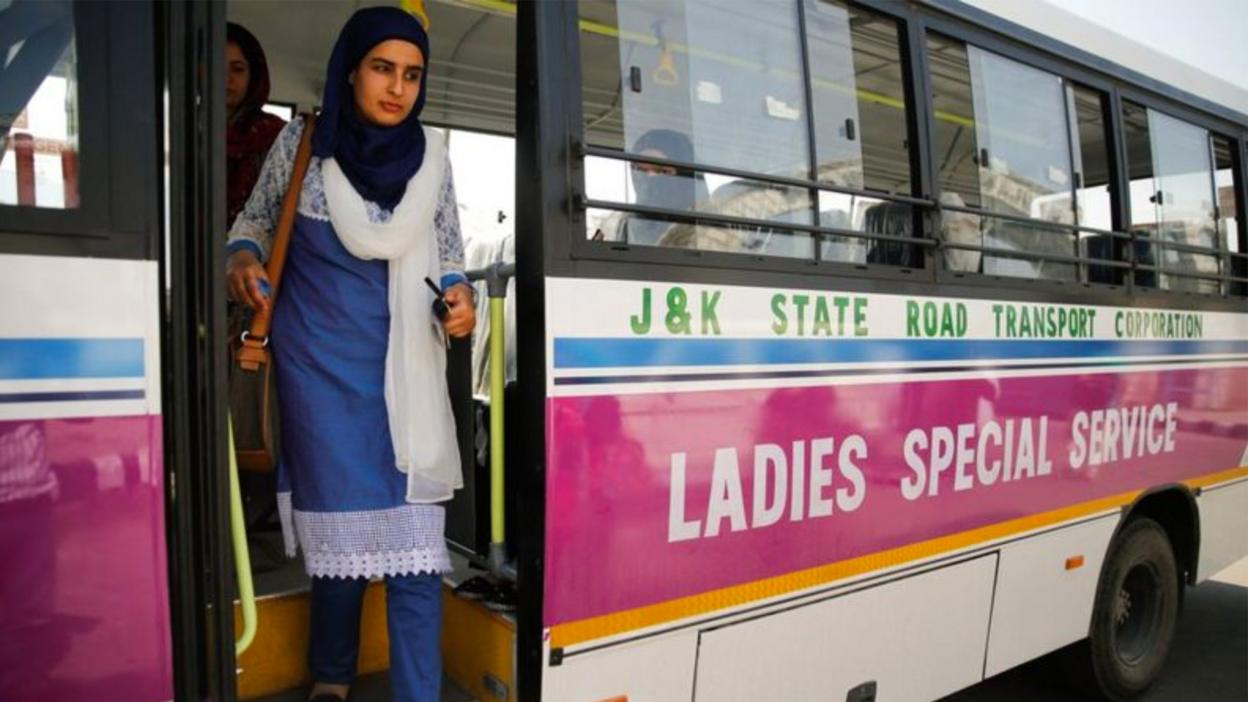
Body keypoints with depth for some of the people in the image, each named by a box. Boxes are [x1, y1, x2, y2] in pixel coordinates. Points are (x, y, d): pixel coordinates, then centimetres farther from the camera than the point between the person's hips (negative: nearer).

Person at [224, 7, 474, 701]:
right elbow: (256, 217, 13)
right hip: (320, 360, 0)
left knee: (416, 541, -5)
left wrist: (461, 295, -9)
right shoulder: (301, 141, -1)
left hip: (405, 365, 1)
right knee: (339, 526, 8)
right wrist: (243, 256, -7)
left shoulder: (432, 153, 2)